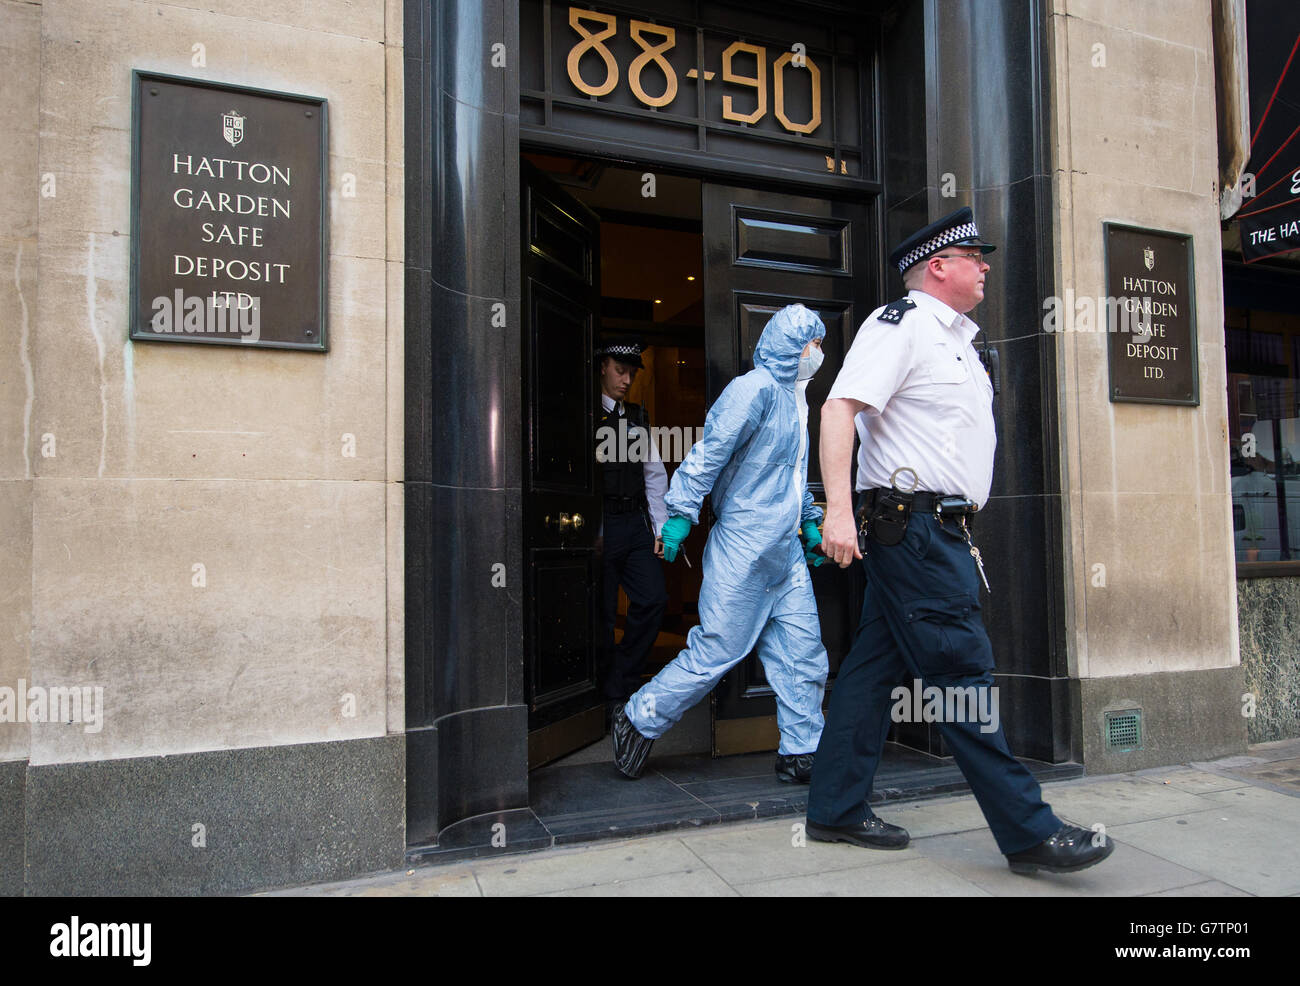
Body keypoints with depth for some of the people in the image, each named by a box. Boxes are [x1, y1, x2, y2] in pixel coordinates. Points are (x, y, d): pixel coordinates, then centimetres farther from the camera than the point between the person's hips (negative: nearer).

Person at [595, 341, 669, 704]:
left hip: (636, 524, 6)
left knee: (654, 600, -1)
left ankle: (622, 682, 16)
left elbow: (655, 475, 16)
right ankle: (612, 697, 17)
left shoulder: (639, 418, 17)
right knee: (603, 613, 1)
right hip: (602, 525, -6)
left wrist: (661, 529, 9)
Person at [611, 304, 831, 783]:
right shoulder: (755, 389, -11)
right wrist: (681, 513, -21)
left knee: (804, 655, 6)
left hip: (787, 553, 9)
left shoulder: (794, 398, 20)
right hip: (745, 550, -9)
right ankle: (638, 721, 14)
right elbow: (709, 452, -17)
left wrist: (809, 521, 29)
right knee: (716, 651, -2)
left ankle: (801, 753, 18)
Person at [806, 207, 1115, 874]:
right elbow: (839, 408, -19)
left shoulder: (956, 337, 22)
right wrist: (839, 511, -28)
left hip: (939, 530, 10)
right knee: (962, 674, -5)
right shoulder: (900, 323, -7)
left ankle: (836, 810, 19)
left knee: (876, 665, 10)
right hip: (912, 524, -10)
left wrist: (959, 527, 24)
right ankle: (1027, 832, 4)